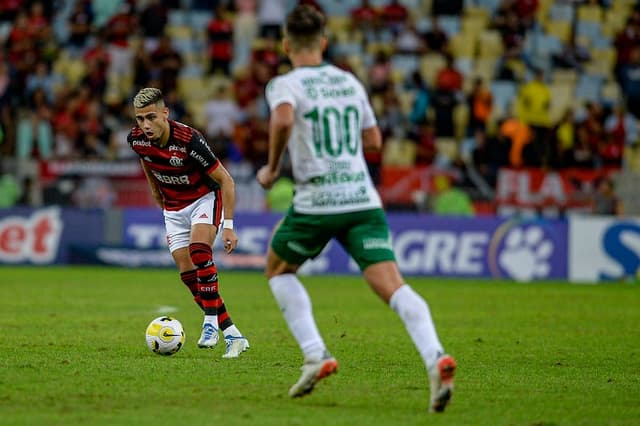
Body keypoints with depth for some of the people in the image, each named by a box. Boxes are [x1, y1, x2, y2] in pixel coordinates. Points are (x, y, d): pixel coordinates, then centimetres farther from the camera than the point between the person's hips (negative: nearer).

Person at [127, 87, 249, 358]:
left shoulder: (189, 140, -30)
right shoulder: (136, 139, -15)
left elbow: (225, 180, -21)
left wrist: (228, 225, -25)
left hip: (205, 198, -5)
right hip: (173, 208, 5)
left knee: (199, 250, -31)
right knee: (188, 274, -5)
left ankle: (211, 322, -27)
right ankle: (233, 336, 5)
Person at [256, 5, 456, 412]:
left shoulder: (286, 85, 0)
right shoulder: (350, 82, 17)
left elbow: (283, 119, -23)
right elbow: (373, 140, 24)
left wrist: (271, 168, -8)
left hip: (316, 202, -3)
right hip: (363, 199, 3)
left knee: (278, 270, 23)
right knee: (393, 285, -9)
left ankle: (316, 355, 7)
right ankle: (435, 357, -34)